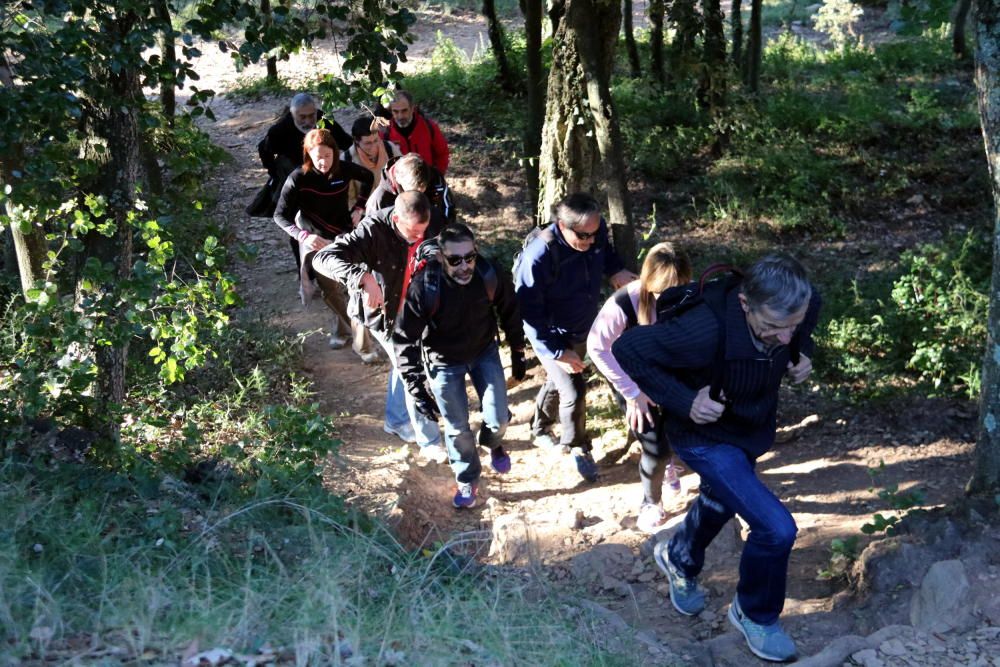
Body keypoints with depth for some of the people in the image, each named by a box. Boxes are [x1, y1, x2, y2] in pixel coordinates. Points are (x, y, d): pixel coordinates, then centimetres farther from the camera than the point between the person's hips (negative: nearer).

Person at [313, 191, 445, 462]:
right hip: (384, 313, -6)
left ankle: (396, 420, 48)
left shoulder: (428, 229, -16)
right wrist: (364, 278, -55)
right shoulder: (374, 230, -33)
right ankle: (429, 442, 16)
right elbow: (323, 258, -42)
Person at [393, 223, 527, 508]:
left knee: (498, 419, 4)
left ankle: (492, 443, 42)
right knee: (458, 428, 7)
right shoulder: (424, 288, -32)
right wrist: (417, 389, -23)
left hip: (484, 352, 2)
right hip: (444, 362, -2)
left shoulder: (490, 275, -25)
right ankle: (467, 479, 35)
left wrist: (518, 356, 5)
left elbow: (510, 313, -4)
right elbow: (404, 340, -22)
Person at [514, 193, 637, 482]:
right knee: (573, 391, -4)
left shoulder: (596, 231, -18)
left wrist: (616, 270, -12)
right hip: (553, 336, -6)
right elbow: (529, 311, -27)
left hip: (583, 328, 6)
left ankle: (540, 429, 51)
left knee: (557, 381, 25)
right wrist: (556, 352, -26)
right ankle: (577, 448, 25)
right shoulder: (539, 256, -35)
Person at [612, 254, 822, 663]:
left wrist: (801, 357, -17)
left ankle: (679, 559, 64)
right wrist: (683, 401, -31)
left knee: (721, 502, 31)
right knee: (776, 528, -15)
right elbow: (627, 348, -28)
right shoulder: (705, 333, -41)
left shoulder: (806, 304, -24)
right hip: (706, 437, -7)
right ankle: (755, 614, 16)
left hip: (754, 429, 7)